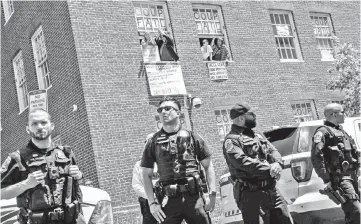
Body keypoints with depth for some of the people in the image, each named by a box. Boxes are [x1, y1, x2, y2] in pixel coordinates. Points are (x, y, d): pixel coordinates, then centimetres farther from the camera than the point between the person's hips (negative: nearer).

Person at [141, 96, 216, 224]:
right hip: (169, 201, 0)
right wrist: (152, 203, 2)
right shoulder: (154, 143, 8)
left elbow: (208, 166, 9)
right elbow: (147, 175, 10)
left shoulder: (192, 137, 7)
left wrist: (212, 193, -2)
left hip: (195, 198, 0)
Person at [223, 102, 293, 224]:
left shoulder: (257, 134, 20)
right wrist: (269, 169, -26)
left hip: (271, 189, 8)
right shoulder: (231, 140, -7)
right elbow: (243, 161, -22)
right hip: (251, 194, -8)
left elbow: (272, 150, 13)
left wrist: (277, 163, -11)